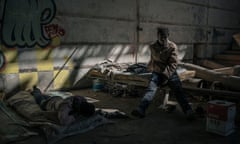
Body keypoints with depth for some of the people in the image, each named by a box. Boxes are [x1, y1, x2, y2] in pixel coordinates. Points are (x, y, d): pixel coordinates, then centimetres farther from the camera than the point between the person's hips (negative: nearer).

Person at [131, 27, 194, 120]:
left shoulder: (172, 46, 0)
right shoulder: (153, 47, 3)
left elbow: (173, 64, -6)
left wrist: (167, 76, -14)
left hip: (170, 72, 0)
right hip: (157, 72, 0)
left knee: (178, 89, -23)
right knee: (151, 88, -25)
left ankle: (188, 111, -35)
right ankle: (141, 110, -42)